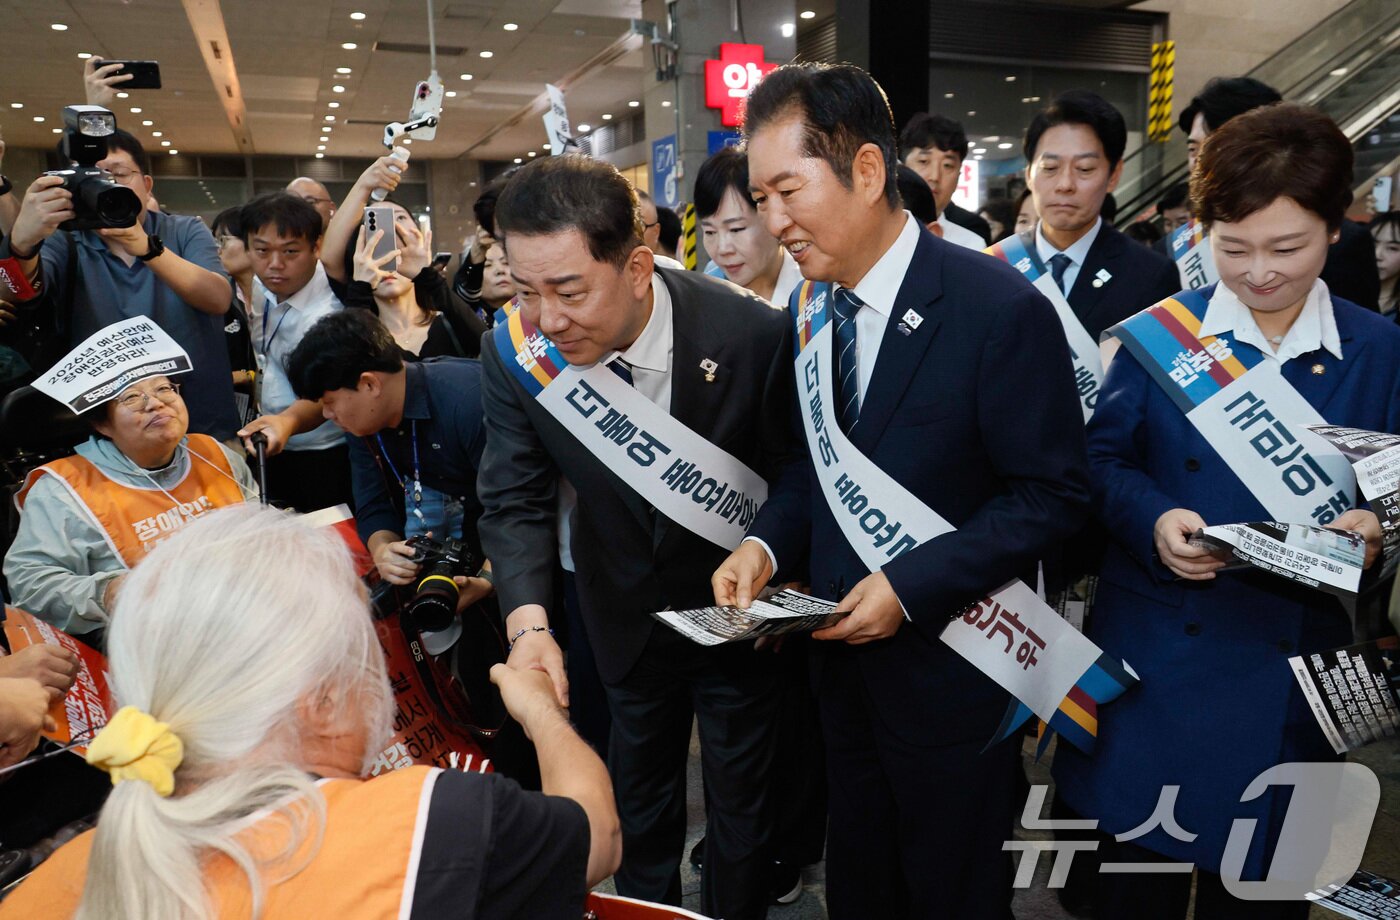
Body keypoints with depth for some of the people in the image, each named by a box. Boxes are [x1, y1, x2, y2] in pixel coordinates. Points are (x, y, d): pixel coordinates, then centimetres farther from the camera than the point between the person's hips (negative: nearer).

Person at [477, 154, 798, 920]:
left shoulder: (752, 335, -28)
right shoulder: (514, 355, -20)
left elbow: (795, 480, -14)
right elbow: (516, 499, -16)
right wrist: (528, 622, -30)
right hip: (627, 612, 3)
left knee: (742, 805, 17)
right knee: (640, 796, 25)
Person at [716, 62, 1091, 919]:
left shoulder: (1001, 309, -20)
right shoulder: (810, 312, 1)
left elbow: (1053, 493, -18)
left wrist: (911, 586, -23)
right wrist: (767, 544, -9)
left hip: (950, 669, -6)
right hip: (845, 655, 6)